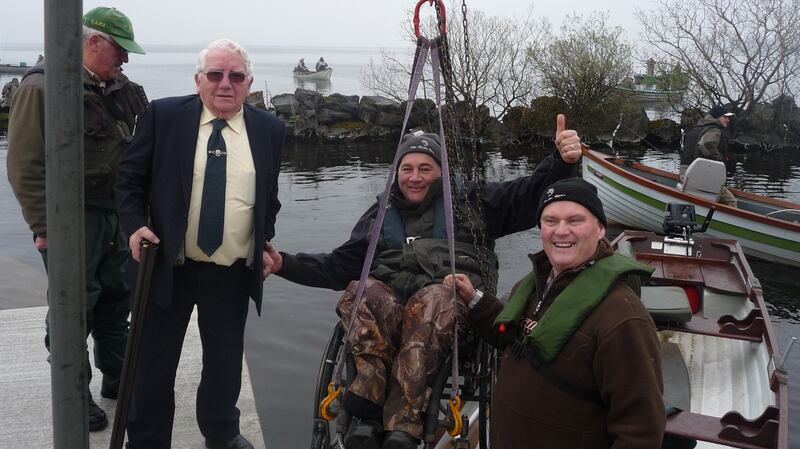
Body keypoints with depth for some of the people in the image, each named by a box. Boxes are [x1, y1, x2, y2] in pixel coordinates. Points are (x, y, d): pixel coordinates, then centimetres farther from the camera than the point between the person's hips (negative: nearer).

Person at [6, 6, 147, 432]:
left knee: (116, 298, 16)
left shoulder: (119, 89, 9)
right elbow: (25, 163, -14)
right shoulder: (43, 86, -12)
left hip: (116, 214, 7)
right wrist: (44, 227, -15)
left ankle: (116, 377, 32)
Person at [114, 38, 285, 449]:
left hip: (233, 275, 2)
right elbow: (129, 179, 2)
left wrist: (265, 243, 7)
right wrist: (135, 226, -11)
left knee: (226, 362, 16)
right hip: (167, 267, -1)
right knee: (154, 365, 9)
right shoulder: (163, 116, -4)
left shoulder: (269, 129, 2)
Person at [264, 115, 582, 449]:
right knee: (360, 292, -33)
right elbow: (338, 266, 25)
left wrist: (562, 162, -9)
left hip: (452, 293, -2)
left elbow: (530, 196, 11)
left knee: (432, 301, -39)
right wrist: (284, 263, 10)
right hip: (388, 294, 3)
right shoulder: (380, 214, 30)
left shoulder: (470, 200, 22)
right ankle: (365, 416, -40)